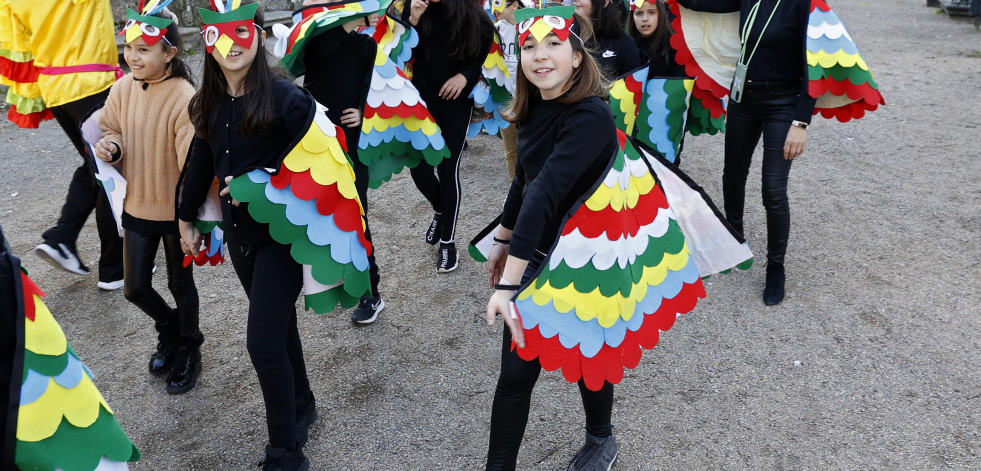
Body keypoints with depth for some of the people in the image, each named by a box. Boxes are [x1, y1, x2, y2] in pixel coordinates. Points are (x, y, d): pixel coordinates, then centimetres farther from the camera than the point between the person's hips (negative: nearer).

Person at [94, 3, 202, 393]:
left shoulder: (184, 98, -22)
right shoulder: (123, 89, -5)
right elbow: (113, 131, 11)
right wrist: (110, 146, -12)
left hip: (176, 210, -5)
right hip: (137, 206, 5)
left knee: (180, 284, 13)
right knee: (134, 288, 13)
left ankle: (189, 351, 37)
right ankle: (169, 329, 44)